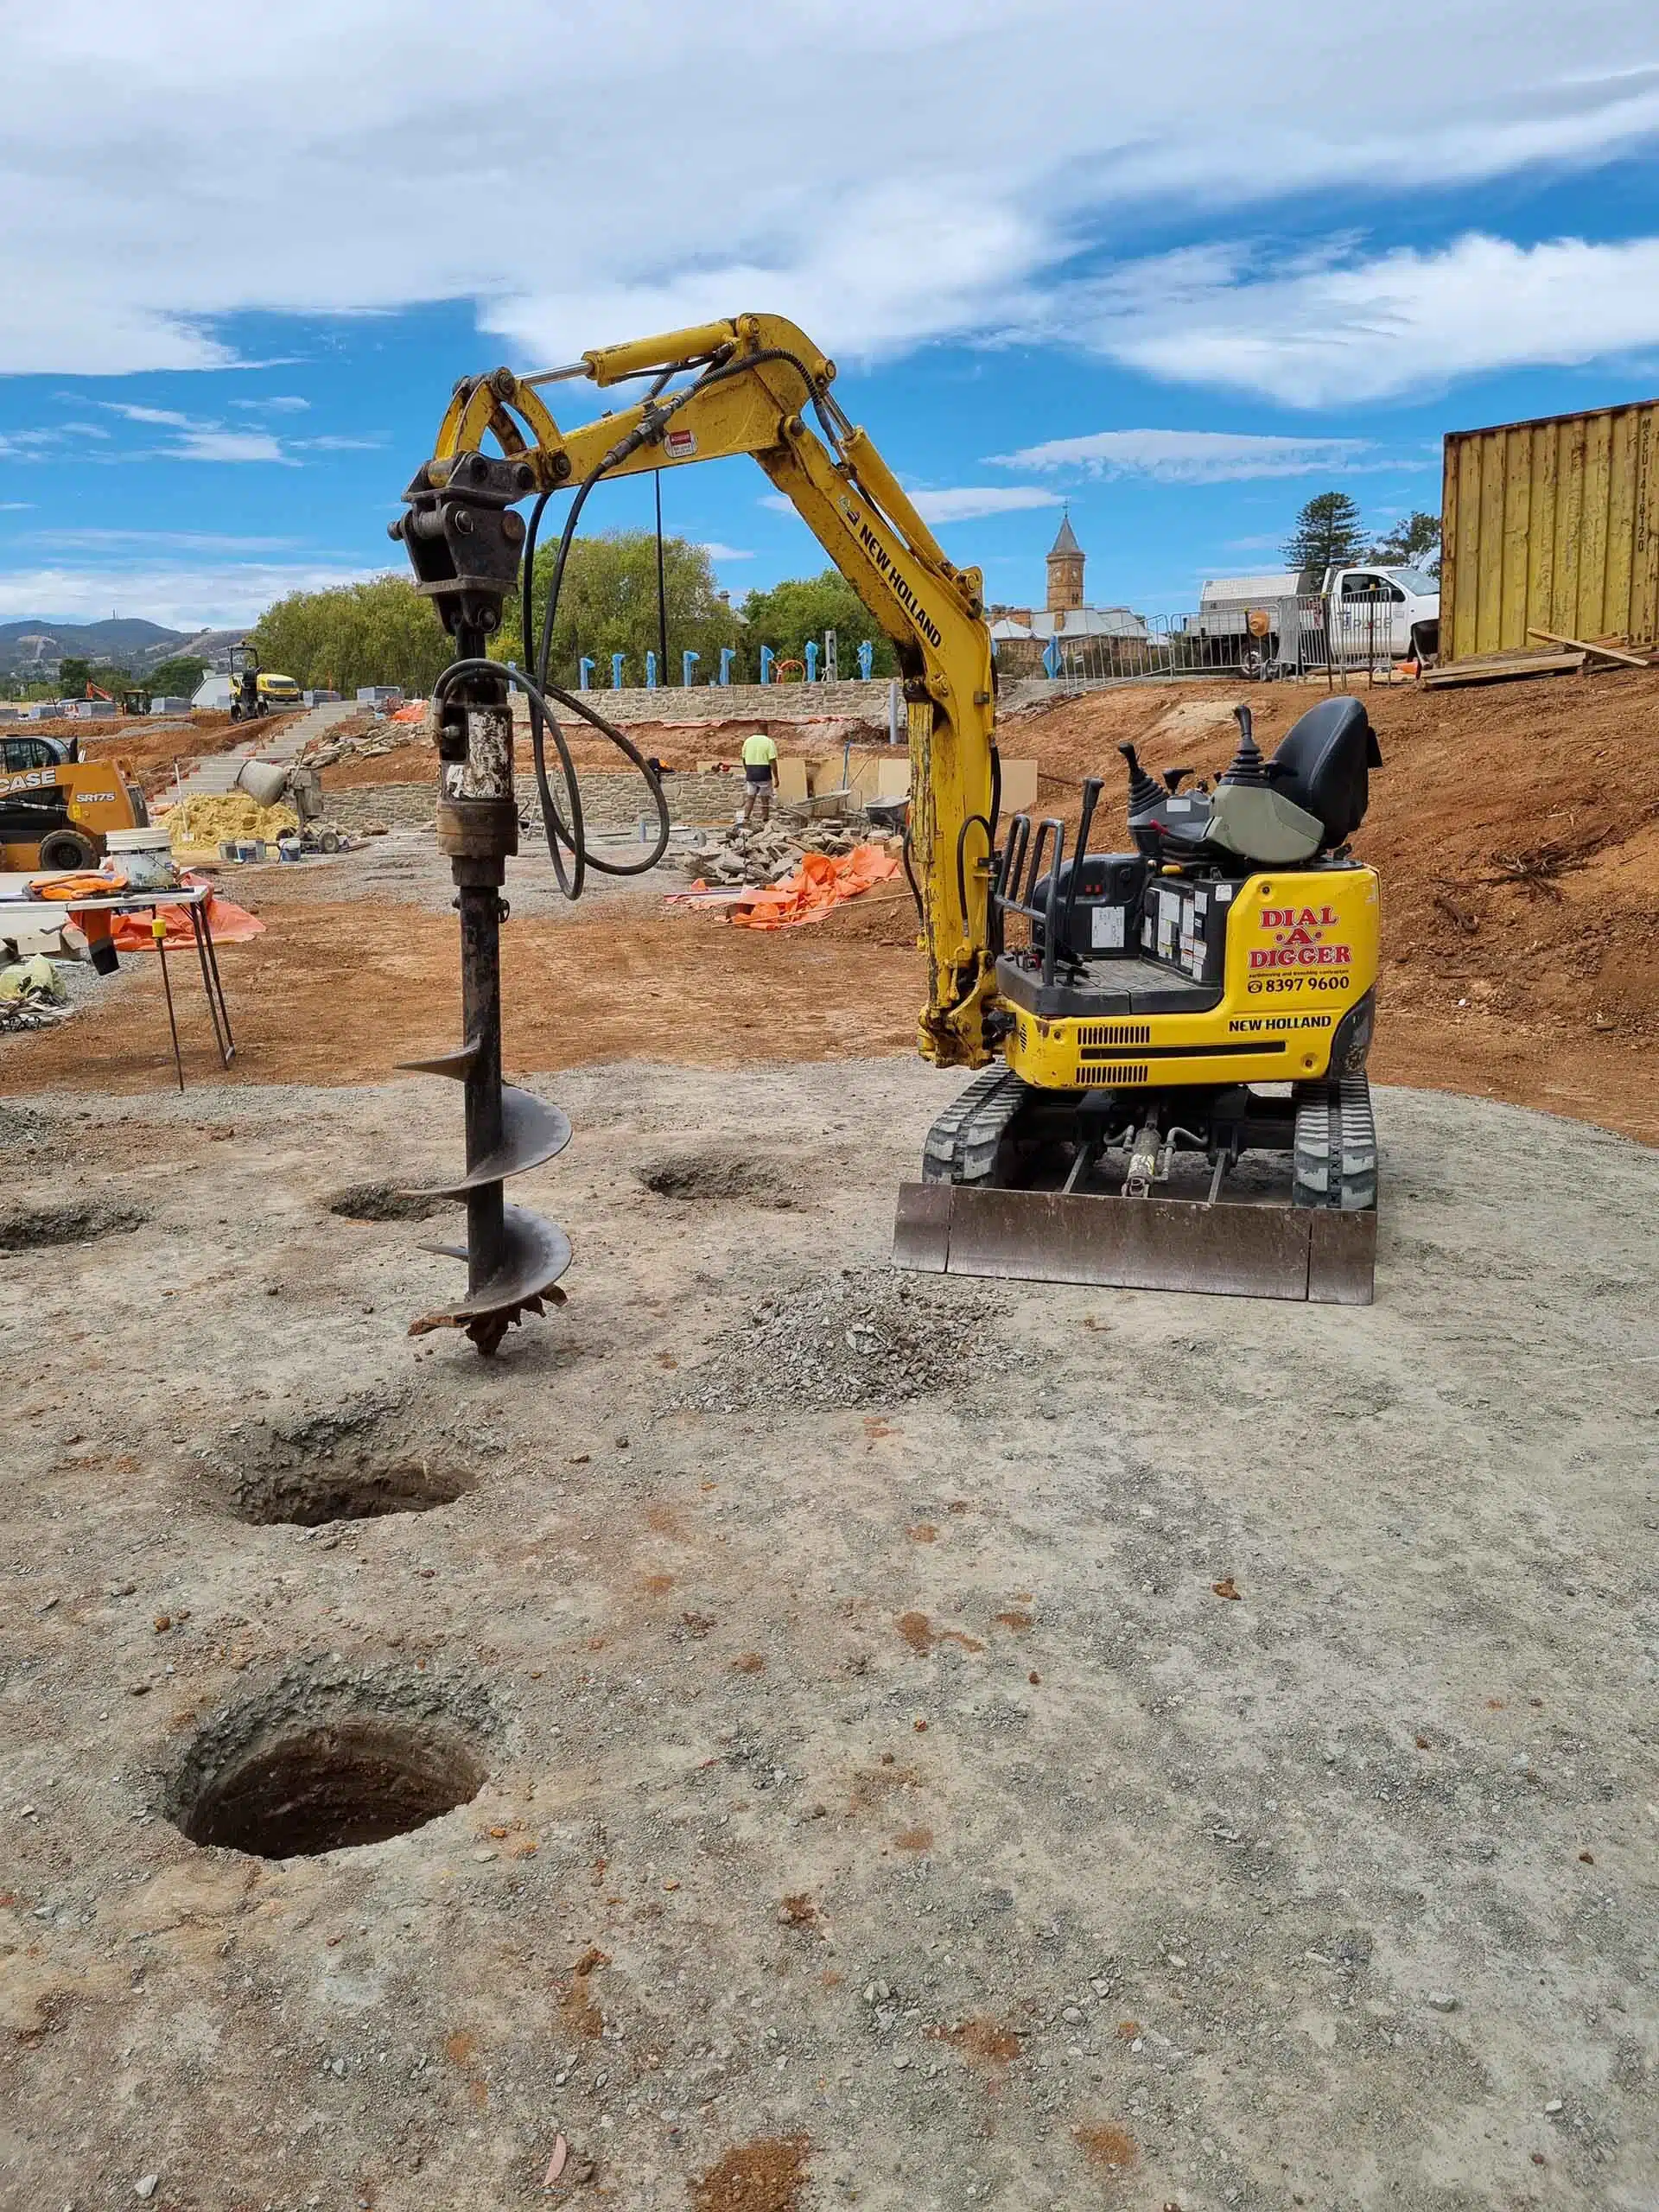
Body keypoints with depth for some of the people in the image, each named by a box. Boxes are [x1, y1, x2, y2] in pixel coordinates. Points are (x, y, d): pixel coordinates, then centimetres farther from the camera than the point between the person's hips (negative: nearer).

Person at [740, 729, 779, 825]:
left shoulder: (748, 741, 5)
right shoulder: (769, 742, -8)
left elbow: (744, 759, 11)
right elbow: (773, 761, -14)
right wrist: (776, 778, -10)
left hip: (751, 775, 4)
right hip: (764, 775, -3)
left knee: (750, 798, 9)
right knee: (765, 799, 6)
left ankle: (746, 820, -7)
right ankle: (765, 824, 10)